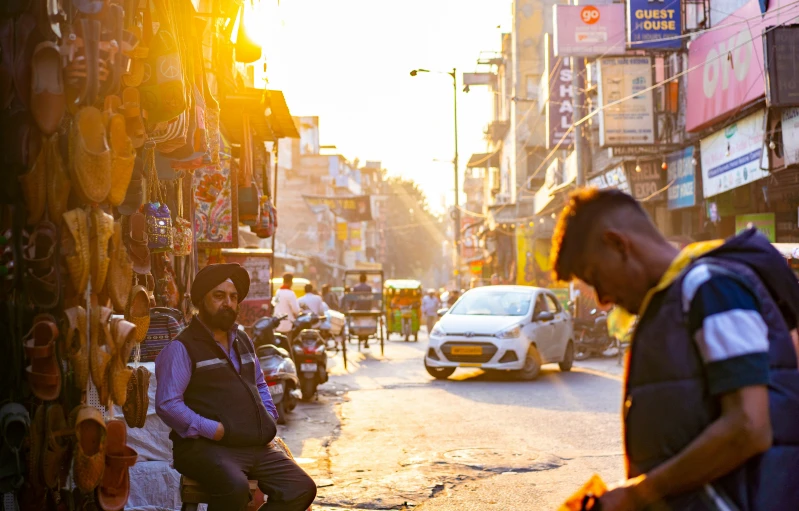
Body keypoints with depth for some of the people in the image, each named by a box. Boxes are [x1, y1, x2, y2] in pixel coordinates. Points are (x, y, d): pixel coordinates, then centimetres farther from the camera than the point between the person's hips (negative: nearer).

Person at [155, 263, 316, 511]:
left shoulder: (243, 341, 21)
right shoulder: (181, 348, -3)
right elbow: (167, 404, -14)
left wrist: (268, 419, 16)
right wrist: (215, 430, -18)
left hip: (258, 445, 7)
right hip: (206, 447, -7)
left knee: (301, 488, -11)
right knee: (235, 487, -36)